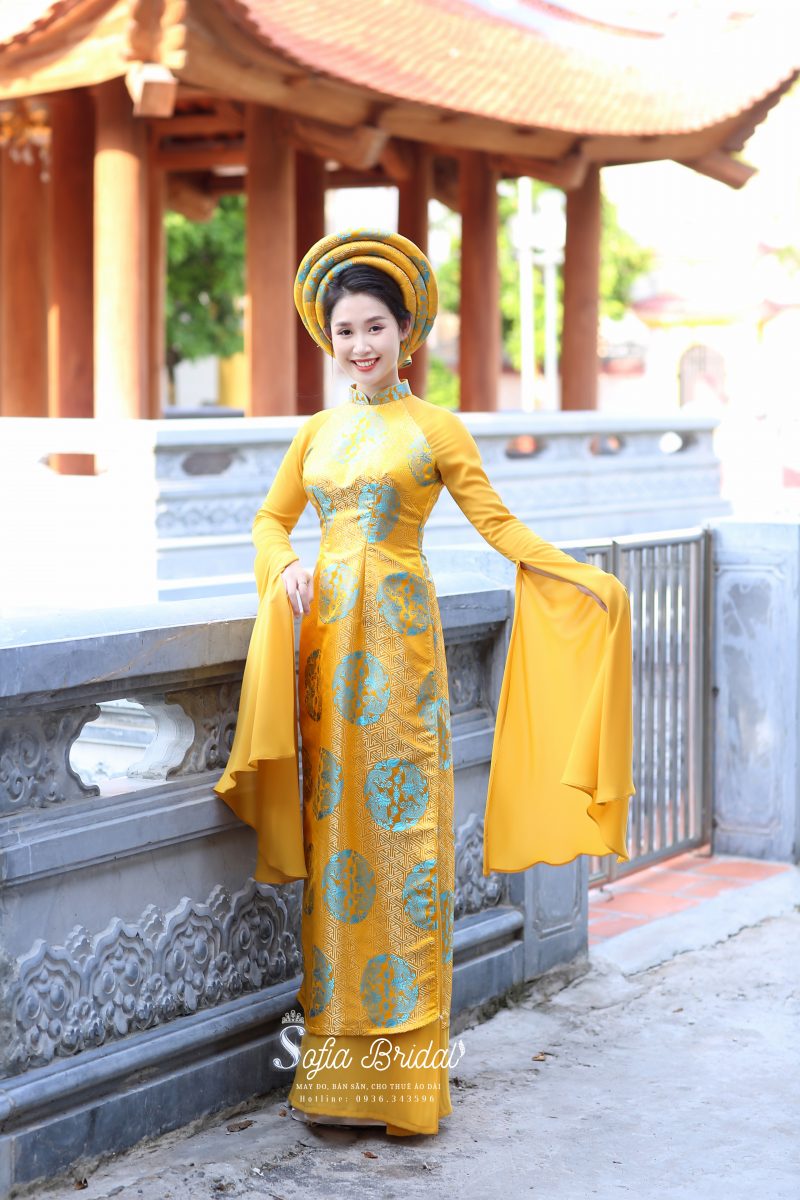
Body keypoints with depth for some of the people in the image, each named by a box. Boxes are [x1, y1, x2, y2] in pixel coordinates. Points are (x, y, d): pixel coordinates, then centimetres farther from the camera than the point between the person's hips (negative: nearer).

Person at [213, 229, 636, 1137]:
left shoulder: (435, 427, 2)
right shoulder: (318, 431, 14)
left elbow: (497, 524, 0)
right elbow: (271, 518, 17)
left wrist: (587, 580, -11)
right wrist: (287, 569, -4)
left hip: (398, 638, -4)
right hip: (324, 640, 4)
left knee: (402, 837, -3)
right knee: (334, 838, 4)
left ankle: (406, 1070, 3)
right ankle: (336, 1064, 10)